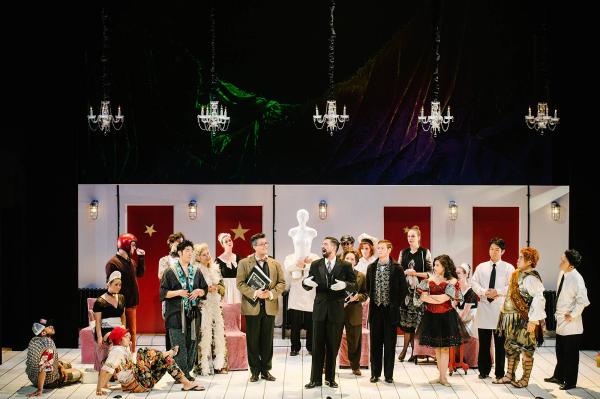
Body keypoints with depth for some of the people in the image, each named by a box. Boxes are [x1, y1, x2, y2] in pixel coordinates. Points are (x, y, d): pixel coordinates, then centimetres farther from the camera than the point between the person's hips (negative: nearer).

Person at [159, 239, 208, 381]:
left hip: (193, 313, 4)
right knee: (179, 345, -7)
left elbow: (205, 289, 17)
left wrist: (199, 292, -5)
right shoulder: (170, 272, 0)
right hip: (176, 314, -4)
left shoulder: (196, 272, 13)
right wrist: (177, 292, -16)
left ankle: (187, 373, 13)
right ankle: (181, 374, -4)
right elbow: (163, 292, -2)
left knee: (192, 343, 5)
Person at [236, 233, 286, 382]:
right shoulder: (244, 263, 1)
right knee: (252, 341, 2)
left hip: (270, 307, 3)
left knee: (267, 340, 7)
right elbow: (240, 283, -6)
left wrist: (271, 293, -11)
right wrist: (255, 293, -18)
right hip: (252, 307, -2)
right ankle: (255, 371, 11)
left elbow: (282, 283, 6)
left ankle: (266, 370, 16)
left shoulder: (275, 264, 10)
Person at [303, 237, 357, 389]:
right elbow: (307, 286, 7)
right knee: (317, 346, 3)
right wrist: (305, 282, -16)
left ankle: (330, 378, 18)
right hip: (320, 309, 1)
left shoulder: (345, 266, 0)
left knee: (333, 346, 6)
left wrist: (345, 285, -22)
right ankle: (315, 379, 9)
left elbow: (354, 286, -2)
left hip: (336, 311, -1)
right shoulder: (315, 265, 6)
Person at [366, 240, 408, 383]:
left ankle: (388, 374, 9)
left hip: (390, 310, -3)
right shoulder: (371, 268, 8)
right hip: (375, 309, 3)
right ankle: (375, 373, 12)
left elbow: (403, 289, 1)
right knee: (375, 342, 5)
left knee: (390, 343, 2)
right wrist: (373, 300, 8)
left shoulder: (397, 268, -2)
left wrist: (396, 304, -2)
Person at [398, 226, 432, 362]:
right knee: (406, 320, -1)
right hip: (406, 289, 2)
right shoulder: (403, 252, 11)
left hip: (419, 290, -2)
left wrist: (416, 273, -13)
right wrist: (405, 272, -6)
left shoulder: (425, 252, 1)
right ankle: (409, 350, 7)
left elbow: (430, 273, -1)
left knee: (416, 320, -3)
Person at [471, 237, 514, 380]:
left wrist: (497, 292, -17)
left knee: (500, 343, 1)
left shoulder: (508, 268, 2)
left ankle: (500, 373, 9)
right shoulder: (481, 267, 11)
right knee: (483, 341, 7)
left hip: (500, 308, -2)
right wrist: (484, 292, -12)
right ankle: (483, 371, 17)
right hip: (484, 306, 2)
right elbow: (474, 283, 5)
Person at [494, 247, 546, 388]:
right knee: (511, 347, 15)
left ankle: (525, 379, 14)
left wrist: (534, 320, -25)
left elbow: (539, 299, -24)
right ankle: (509, 375, 26)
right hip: (513, 319, 9)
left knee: (525, 350, 3)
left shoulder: (531, 278, -18)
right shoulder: (518, 274, 9)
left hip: (524, 321, -9)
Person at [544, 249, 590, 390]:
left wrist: (573, 315, -18)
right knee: (560, 352, 21)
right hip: (561, 321, 8)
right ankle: (559, 376, 37)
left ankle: (570, 382, 19)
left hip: (571, 324, -8)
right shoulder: (562, 274, 2)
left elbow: (582, 301, -26)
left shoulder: (576, 279, -22)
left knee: (571, 354, 6)